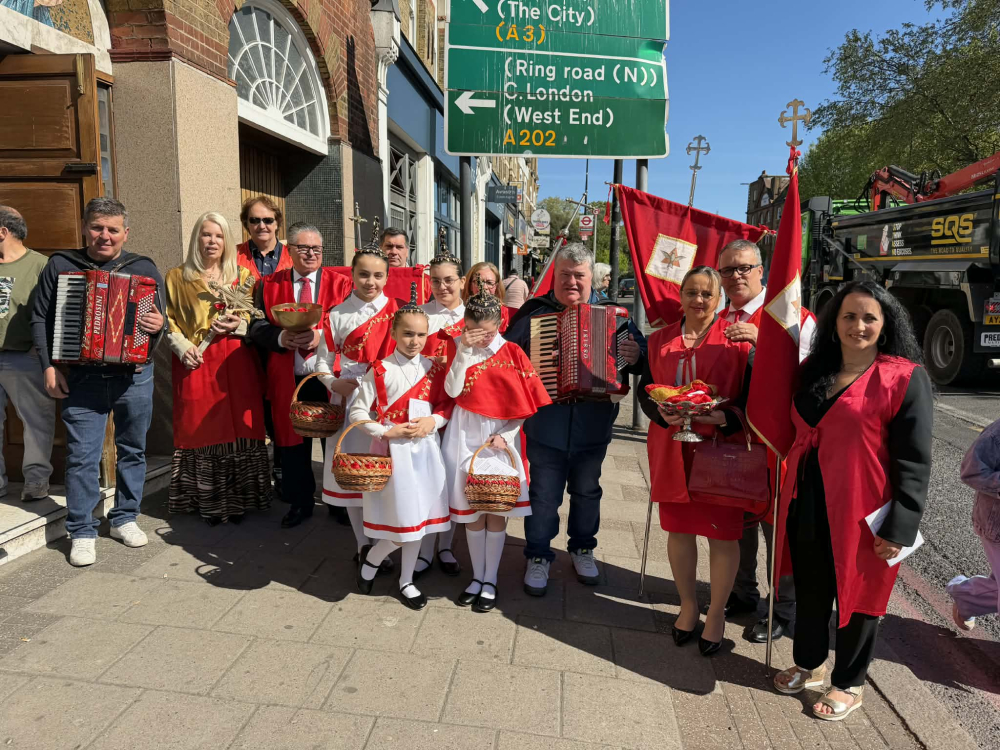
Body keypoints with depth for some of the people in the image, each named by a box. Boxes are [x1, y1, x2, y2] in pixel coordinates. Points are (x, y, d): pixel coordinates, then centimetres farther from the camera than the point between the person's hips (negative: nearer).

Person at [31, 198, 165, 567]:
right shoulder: (60, 266, 6)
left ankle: (125, 519, 27)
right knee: (82, 456, 0)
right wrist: (49, 366, -4)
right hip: (81, 379, -1)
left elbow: (161, 319, 7)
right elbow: (40, 318, 5)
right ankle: (82, 532, 13)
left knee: (132, 450, 10)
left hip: (134, 377, 1)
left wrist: (158, 326, -18)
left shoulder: (144, 269, 6)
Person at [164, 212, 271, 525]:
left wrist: (240, 324, -8)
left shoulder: (242, 275, 12)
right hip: (196, 363, 0)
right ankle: (209, 502, 11)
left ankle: (238, 499, 10)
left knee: (239, 428, 0)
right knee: (202, 429, 1)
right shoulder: (177, 277, 10)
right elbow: (169, 320, 8)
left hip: (236, 362, 1)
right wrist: (182, 346, -8)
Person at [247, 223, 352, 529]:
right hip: (288, 380, 2)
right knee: (293, 442, 9)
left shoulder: (340, 283, 3)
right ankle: (300, 502, 27)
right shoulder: (269, 284, 9)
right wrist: (281, 337, -18)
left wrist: (321, 335, -21)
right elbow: (257, 327, 3)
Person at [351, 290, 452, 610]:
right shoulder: (380, 370, -6)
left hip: (427, 450, 4)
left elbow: (448, 405, 8)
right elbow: (357, 412, -5)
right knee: (404, 522, -3)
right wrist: (386, 432, -16)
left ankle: (406, 581, 30)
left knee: (420, 520, 11)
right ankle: (371, 556, 28)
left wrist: (433, 421, -11)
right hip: (394, 451, -4)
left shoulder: (435, 369, 5)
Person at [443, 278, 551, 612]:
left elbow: (527, 403, -2)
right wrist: (465, 351, -18)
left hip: (501, 437, -1)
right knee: (471, 511, 8)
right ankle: (477, 576, 24)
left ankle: (490, 581, 17)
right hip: (466, 437, 2)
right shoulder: (461, 352, 2)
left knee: (497, 512, 3)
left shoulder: (512, 354, -3)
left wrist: (506, 435, -11)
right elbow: (453, 391, -13)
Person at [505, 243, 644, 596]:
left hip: (593, 426, 2)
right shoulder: (533, 312, -2)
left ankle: (582, 549, 40)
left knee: (587, 491, 19)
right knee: (543, 496, 8)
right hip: (546, 427, -2)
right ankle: (538, 557, 27)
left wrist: (636, 356, -19)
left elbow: (639, 350, 3)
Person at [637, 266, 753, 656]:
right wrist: (663, 413, -13)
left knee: (722, 532, 5)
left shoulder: (738, 339, -3)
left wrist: (723, 417, -22)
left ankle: (717, 613, 25)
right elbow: (645, 390, 7)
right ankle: (688, 605, 33)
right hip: (672, 447, 3)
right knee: (678, 527, 13)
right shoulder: (660, 340, 8)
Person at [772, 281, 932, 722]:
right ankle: (810, 664, 43)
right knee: (809, 590, 19)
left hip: (860, 512, -5)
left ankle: (849, 684, 35)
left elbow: (914, 462, -12)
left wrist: (900, 527, -15)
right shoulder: (813, 370, 7)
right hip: (805, 504, 5)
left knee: (855, 594, 13)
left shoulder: (904, 377, -10)